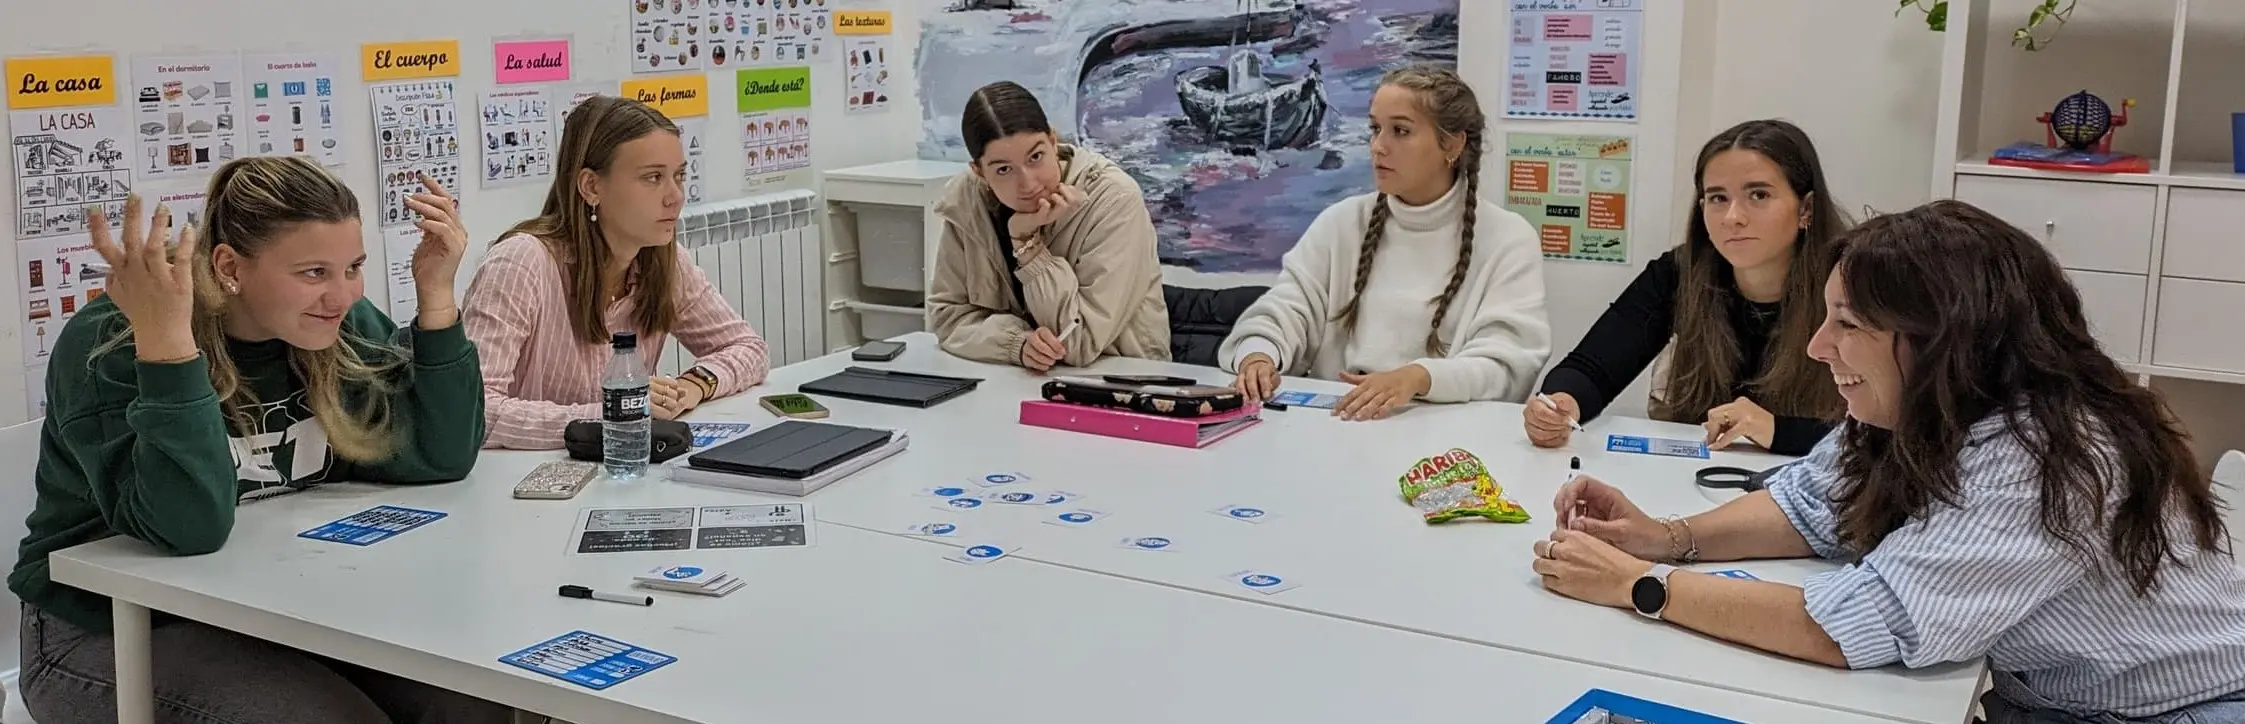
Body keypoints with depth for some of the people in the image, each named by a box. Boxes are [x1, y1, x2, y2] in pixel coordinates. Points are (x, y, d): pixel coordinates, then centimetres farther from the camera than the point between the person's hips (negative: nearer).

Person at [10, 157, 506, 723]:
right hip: (116, 634, -5)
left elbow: (441, 458, -8)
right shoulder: (108, 349, -18)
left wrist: (435, 295, -16)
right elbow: (188, 526, -30)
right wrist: (165, 339, -39)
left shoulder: (343, 327, -2)